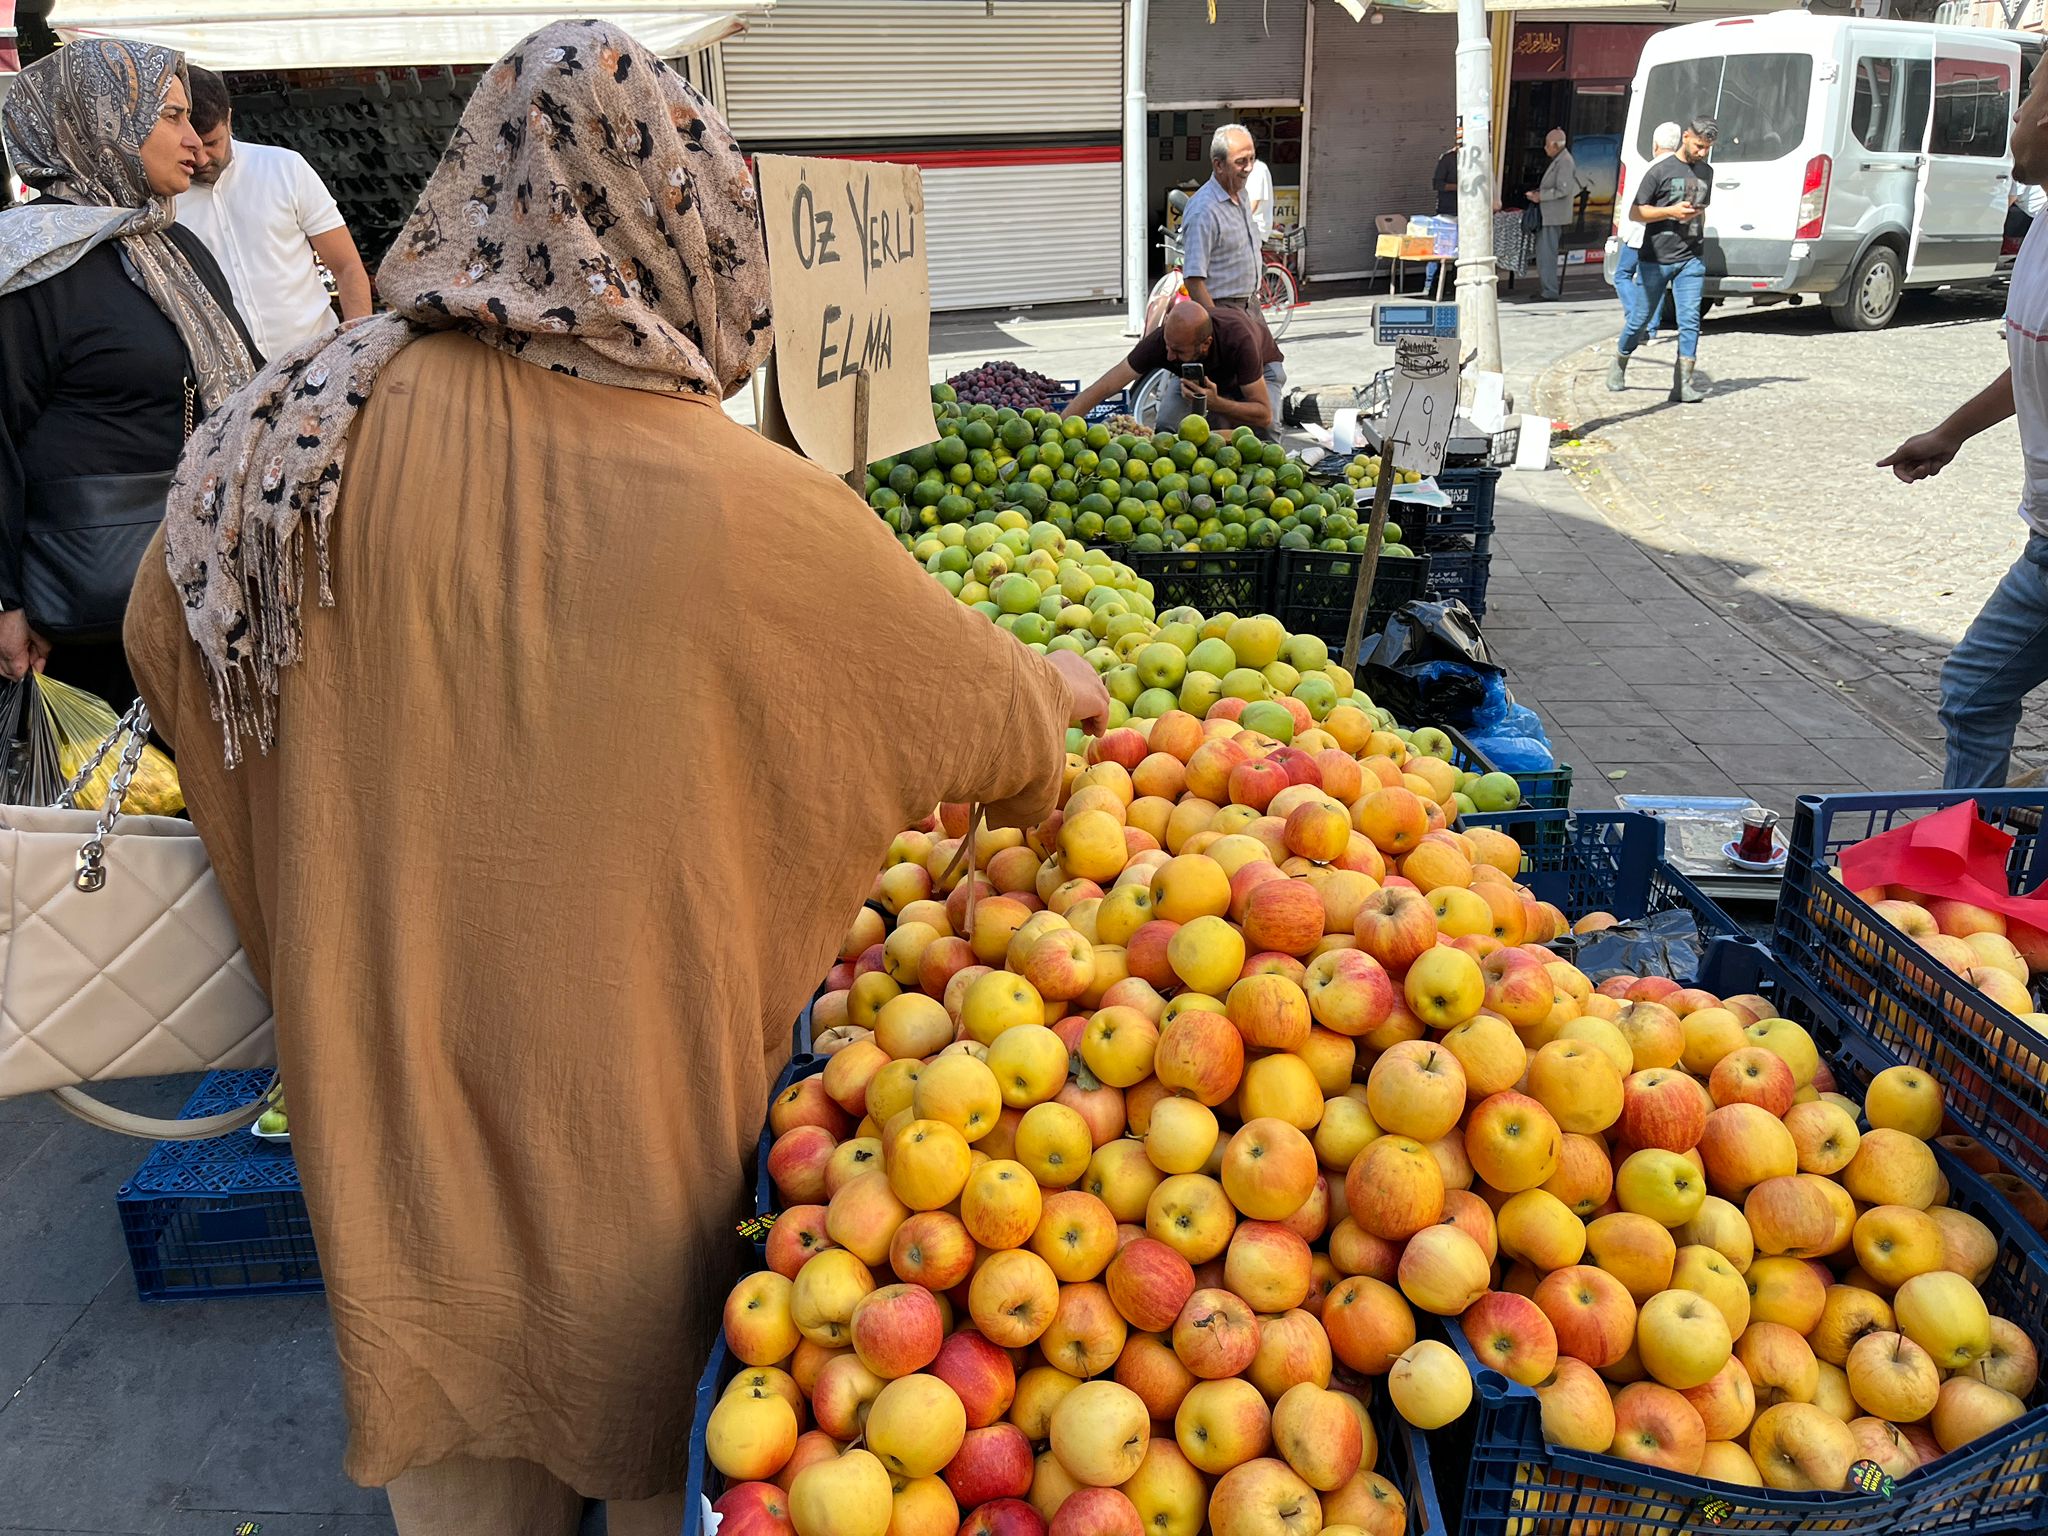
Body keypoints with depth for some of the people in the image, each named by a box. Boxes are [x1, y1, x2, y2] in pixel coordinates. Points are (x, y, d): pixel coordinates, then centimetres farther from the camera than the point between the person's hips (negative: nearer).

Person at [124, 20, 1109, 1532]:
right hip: (634, 1079, -3)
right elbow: (972, 703, -9)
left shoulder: (314, 427, -13)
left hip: (396, 1056, 4)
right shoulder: (744, 508, -24)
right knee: (662, 1412, 24)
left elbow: (167, 637, 6)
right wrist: (1061, 689, 14)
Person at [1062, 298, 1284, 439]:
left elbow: (1264, 414, -39)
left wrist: (1214, 403, -55)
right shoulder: (1162, 340, -38)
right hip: (1198, 373, 2)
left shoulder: (1239, 339, -45)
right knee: (1167, 426, -25)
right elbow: (1102, 389, -38)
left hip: (1259, 366, -2)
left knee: (1265, 429, -31)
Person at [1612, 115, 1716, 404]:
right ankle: (1619, 364, 29)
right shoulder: (1661, 171, -3)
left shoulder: (1706, 172, 15)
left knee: (1690, 320, -8)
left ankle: (1684, 383, -9)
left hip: (1690, 260, 4)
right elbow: (1635, 212, -5)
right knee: (1643, 317, 5)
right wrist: (1671, 211, -15)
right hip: (1656, 260, -4)